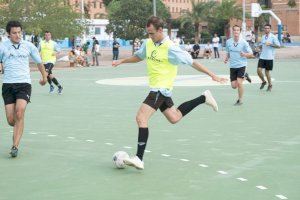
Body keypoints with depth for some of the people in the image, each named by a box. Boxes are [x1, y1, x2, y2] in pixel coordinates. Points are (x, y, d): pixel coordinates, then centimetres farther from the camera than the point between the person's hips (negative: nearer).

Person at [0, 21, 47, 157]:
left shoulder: (29, 46, 5)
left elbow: (39, 62, 20)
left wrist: (44, 77, 32)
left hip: (24, 84, -1)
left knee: (19, 113, -22)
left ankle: (15, 146, -20)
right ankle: (19, 127, 36)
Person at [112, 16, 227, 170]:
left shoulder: (170, 48, -17)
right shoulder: (148, 43, 4)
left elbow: (191, 62, -13)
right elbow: (139, 56, 25)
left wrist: (212, 75, -12)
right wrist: (121, 61, 16)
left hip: (161, 88, -8)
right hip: (155, 88, 8)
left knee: (141, 118, -17)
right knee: (174, 118, 20)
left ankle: (139, 159, -16)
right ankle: (204, 98, 32)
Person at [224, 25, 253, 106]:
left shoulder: (244, 42, -10)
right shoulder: (228, 42, 2)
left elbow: (251, 54, -7)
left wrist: (244, 54, -26)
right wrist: (226, 59, -1)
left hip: (241, 65, -4)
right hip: (232, 66, 4)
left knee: (239, 83, -15)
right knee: (234, 85, 4)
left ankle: (240, 100, 6)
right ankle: (245, 76, 34)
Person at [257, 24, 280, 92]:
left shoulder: (273, 37, -6)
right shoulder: (263, 37, 11)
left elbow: (278, 45, -9)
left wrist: (270, 44, -20)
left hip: (269, 57, -4)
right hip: (262, 57, 4)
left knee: (267, 71, 3)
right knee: (259, 70, -7)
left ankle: (270, 85, 23)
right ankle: (263, 82, 18)